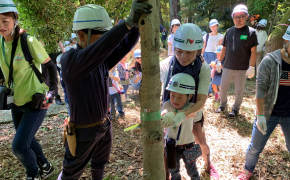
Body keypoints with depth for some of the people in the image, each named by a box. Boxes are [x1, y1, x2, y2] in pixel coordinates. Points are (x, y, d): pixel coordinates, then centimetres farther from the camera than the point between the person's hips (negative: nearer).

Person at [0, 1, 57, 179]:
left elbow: (51, 66, -10)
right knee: (27, 141, 20)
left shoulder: (29, 41, -19)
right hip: (17, 102, 7)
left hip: (36, 102, -7)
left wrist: (52, 91, -11)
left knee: (19, 146, -6)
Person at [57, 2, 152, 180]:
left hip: (104, 124, 6)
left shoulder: (102, 59, -7)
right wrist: (128, 21, -57)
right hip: (84, 131, -6)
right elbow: (96, 52, -49)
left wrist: (137, 21, -37)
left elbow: (127, 44, -17)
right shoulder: (68, 60, -28)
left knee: (100, 161, 30)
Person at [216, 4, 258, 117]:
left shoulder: (250, 32, -5)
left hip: (242, 69, -3)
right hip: (227, 66, 4)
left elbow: (253, 51, -7)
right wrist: (219, 61, 9)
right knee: (223, 87, 11)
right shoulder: (229, 31, 7)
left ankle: (235, 109, 24)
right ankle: (223, 105, 31)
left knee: (239, 90, 8)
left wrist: (252, 67, -13)